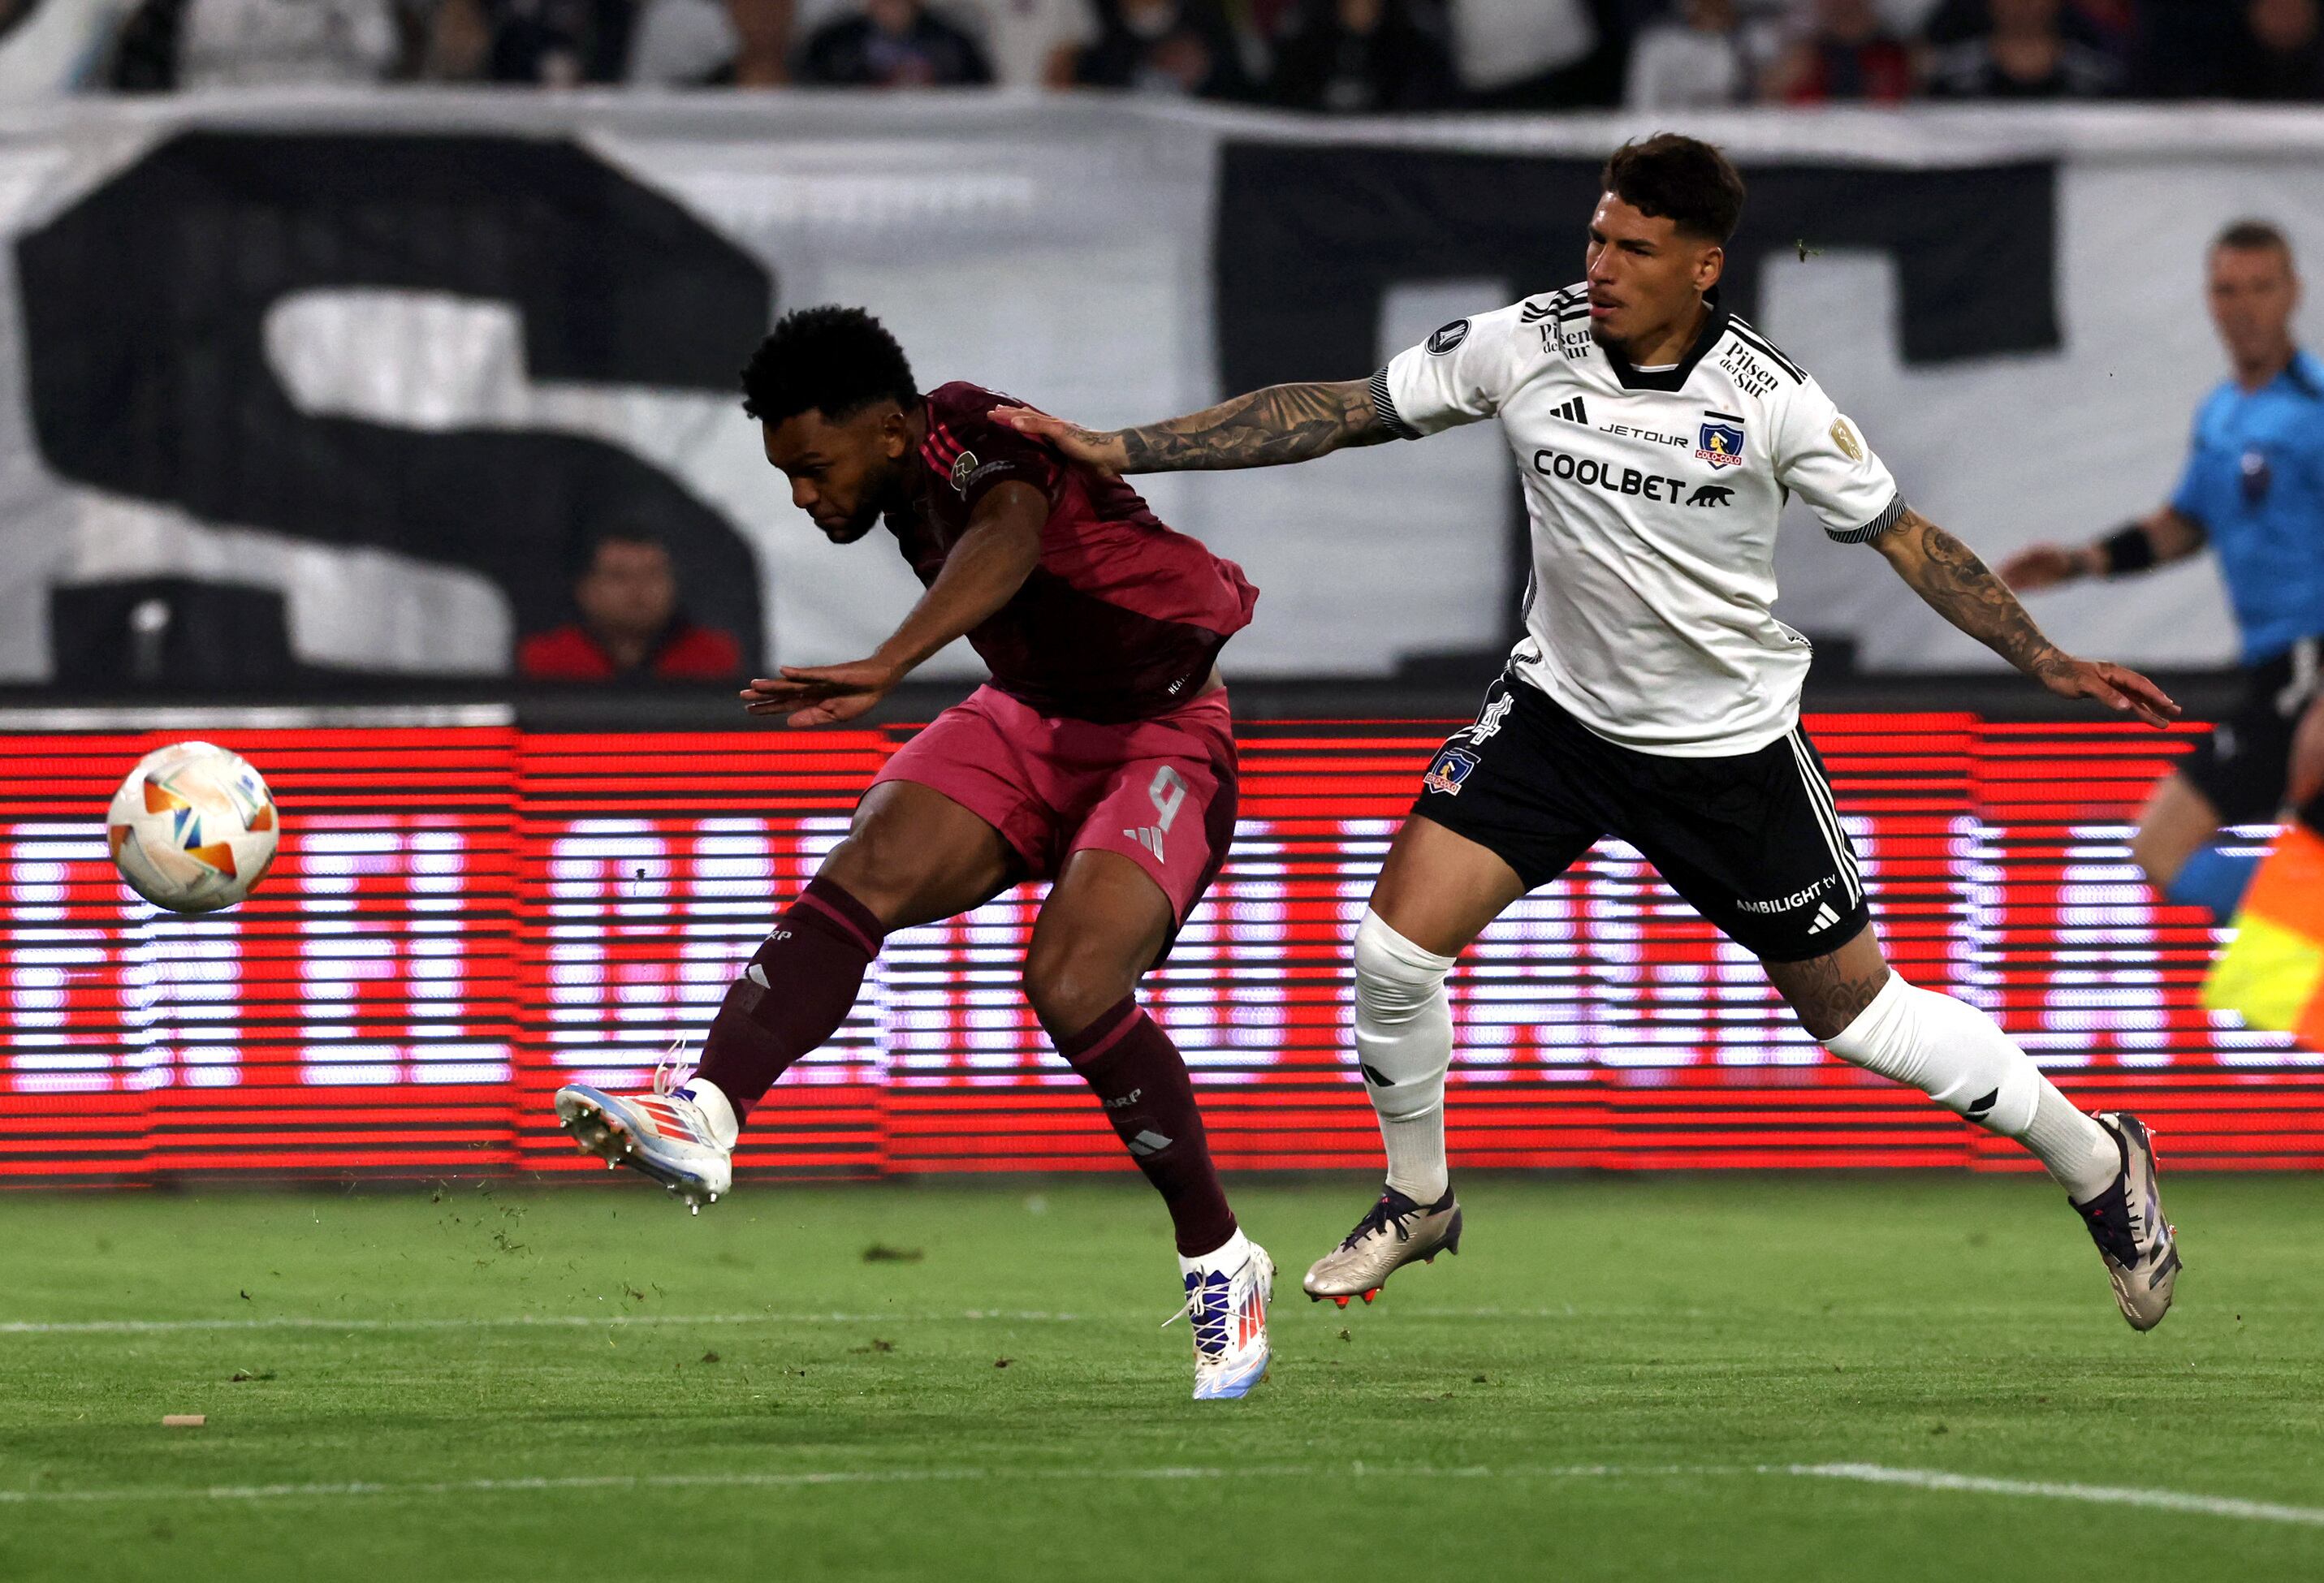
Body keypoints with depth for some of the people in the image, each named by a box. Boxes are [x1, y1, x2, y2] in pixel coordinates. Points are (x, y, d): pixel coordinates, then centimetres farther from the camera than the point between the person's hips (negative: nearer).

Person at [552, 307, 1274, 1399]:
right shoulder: (910, 485, -2)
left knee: (1071, 985, -26)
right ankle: (704, 1117, -35)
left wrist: (882, 671, -67)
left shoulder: (979, 439, -27)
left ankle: (1220, 1262, -8)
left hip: (1161, 744, -8)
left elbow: (1006, 543, -51)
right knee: (859, 879, -19)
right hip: (1029, 723, 8)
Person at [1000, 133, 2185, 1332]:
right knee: (1397, 941, -12)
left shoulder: (1769, 398, -18)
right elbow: (1333, 414, -8)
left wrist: (2049, 664, -11)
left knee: (1855, 1011, 3)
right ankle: (1416, 1202, 14)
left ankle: (2097, 1164, 26)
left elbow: (1904, 537, -6)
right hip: (1559, 707, 2)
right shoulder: (1526, 346, -13)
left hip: (1729, 741, -2)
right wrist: (1113, 452, -11)